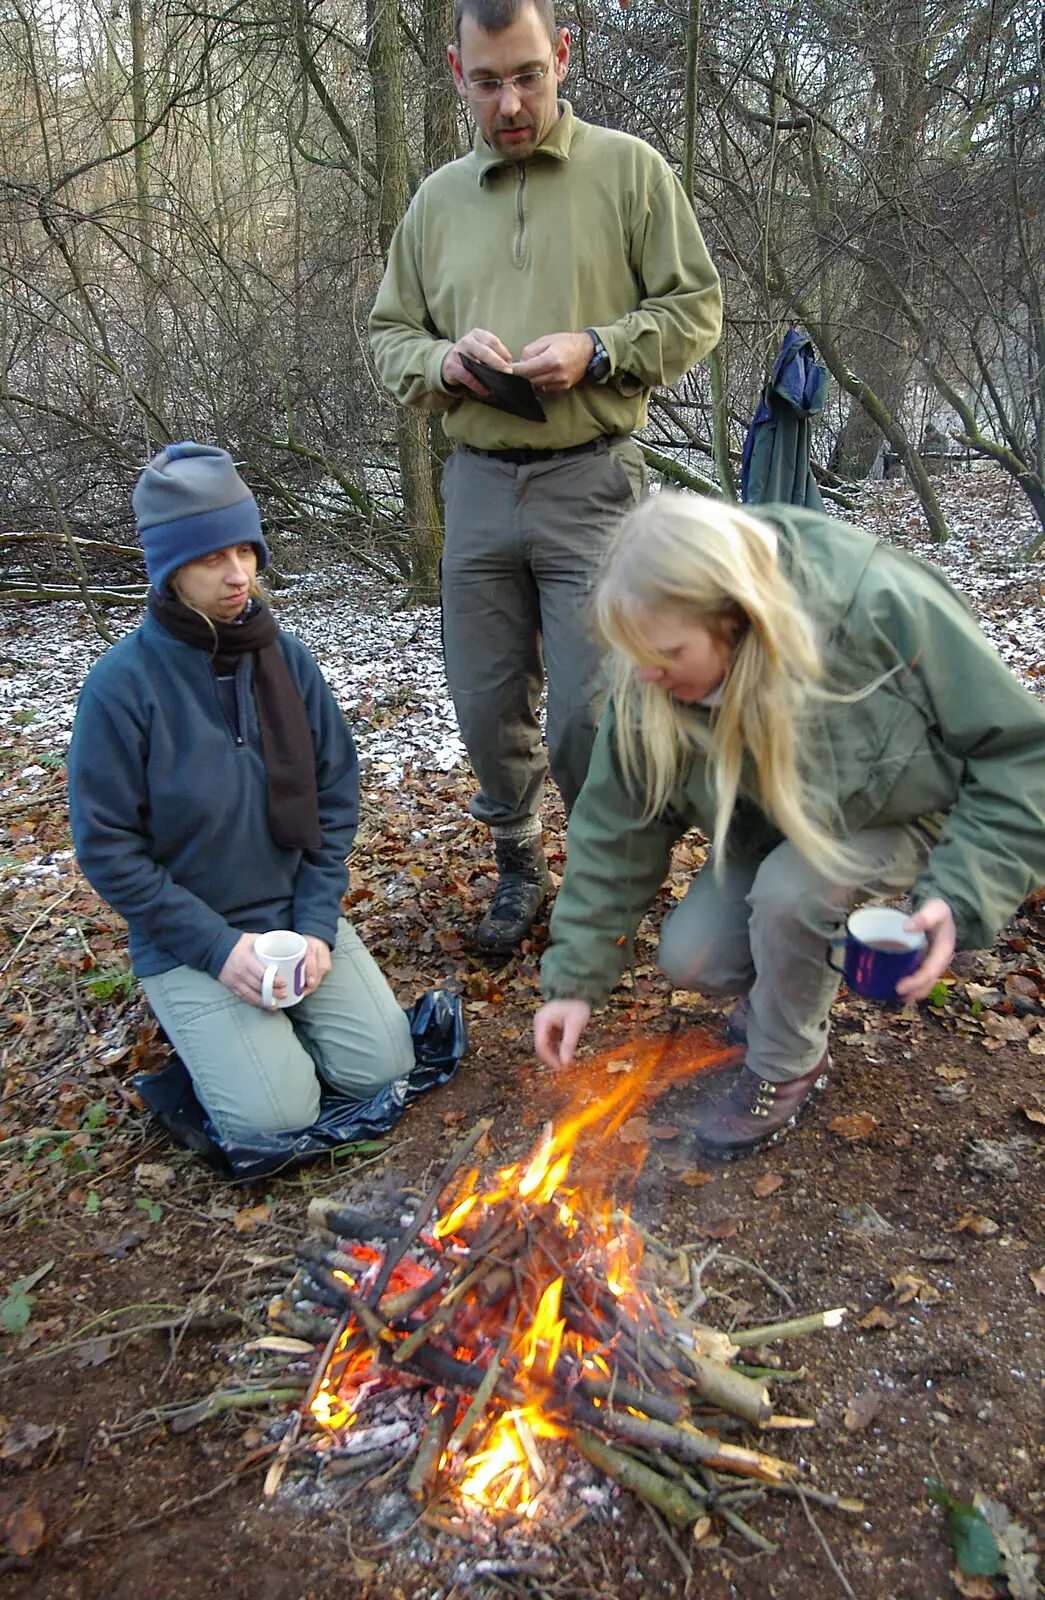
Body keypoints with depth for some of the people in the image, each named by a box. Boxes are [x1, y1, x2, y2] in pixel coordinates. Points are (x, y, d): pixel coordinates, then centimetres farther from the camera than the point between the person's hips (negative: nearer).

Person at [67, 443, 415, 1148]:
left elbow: (336, 792, 1)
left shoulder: (288, 658, -3)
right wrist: (215, 945, -16)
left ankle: (281, 1011, 21)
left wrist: (317, 923, -8)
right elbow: (107, 845, -12)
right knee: (275, 1115, -12)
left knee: (383, 1066, -5)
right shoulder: (122, 683, -15)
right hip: (190, 936, -3)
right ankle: (199, 1018, 15)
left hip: (300, 913, 4)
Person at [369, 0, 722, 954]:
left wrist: (594, 352, -14)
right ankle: (519, 865, 31)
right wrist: (443, 361, -7)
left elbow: (696, 310, 2)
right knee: (487, 708, 8)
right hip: (477, 483, 4)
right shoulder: (438, 199, 13)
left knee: (588, 713, -5)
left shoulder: (630, 170, 3)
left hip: (591, 481, -3)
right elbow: (390, 335, 16)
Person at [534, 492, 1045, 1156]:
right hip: (779, 829, 4)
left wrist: (961, 897, -35)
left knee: (789, 887, -32)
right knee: (687, 957, -14)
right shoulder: (652, 684, -22)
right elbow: (618, 827, -11)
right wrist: (576, 980, -10)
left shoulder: (881, 604, -35)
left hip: (912, 814, -4)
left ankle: (787, 1063, -4)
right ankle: (797, 981, 19)